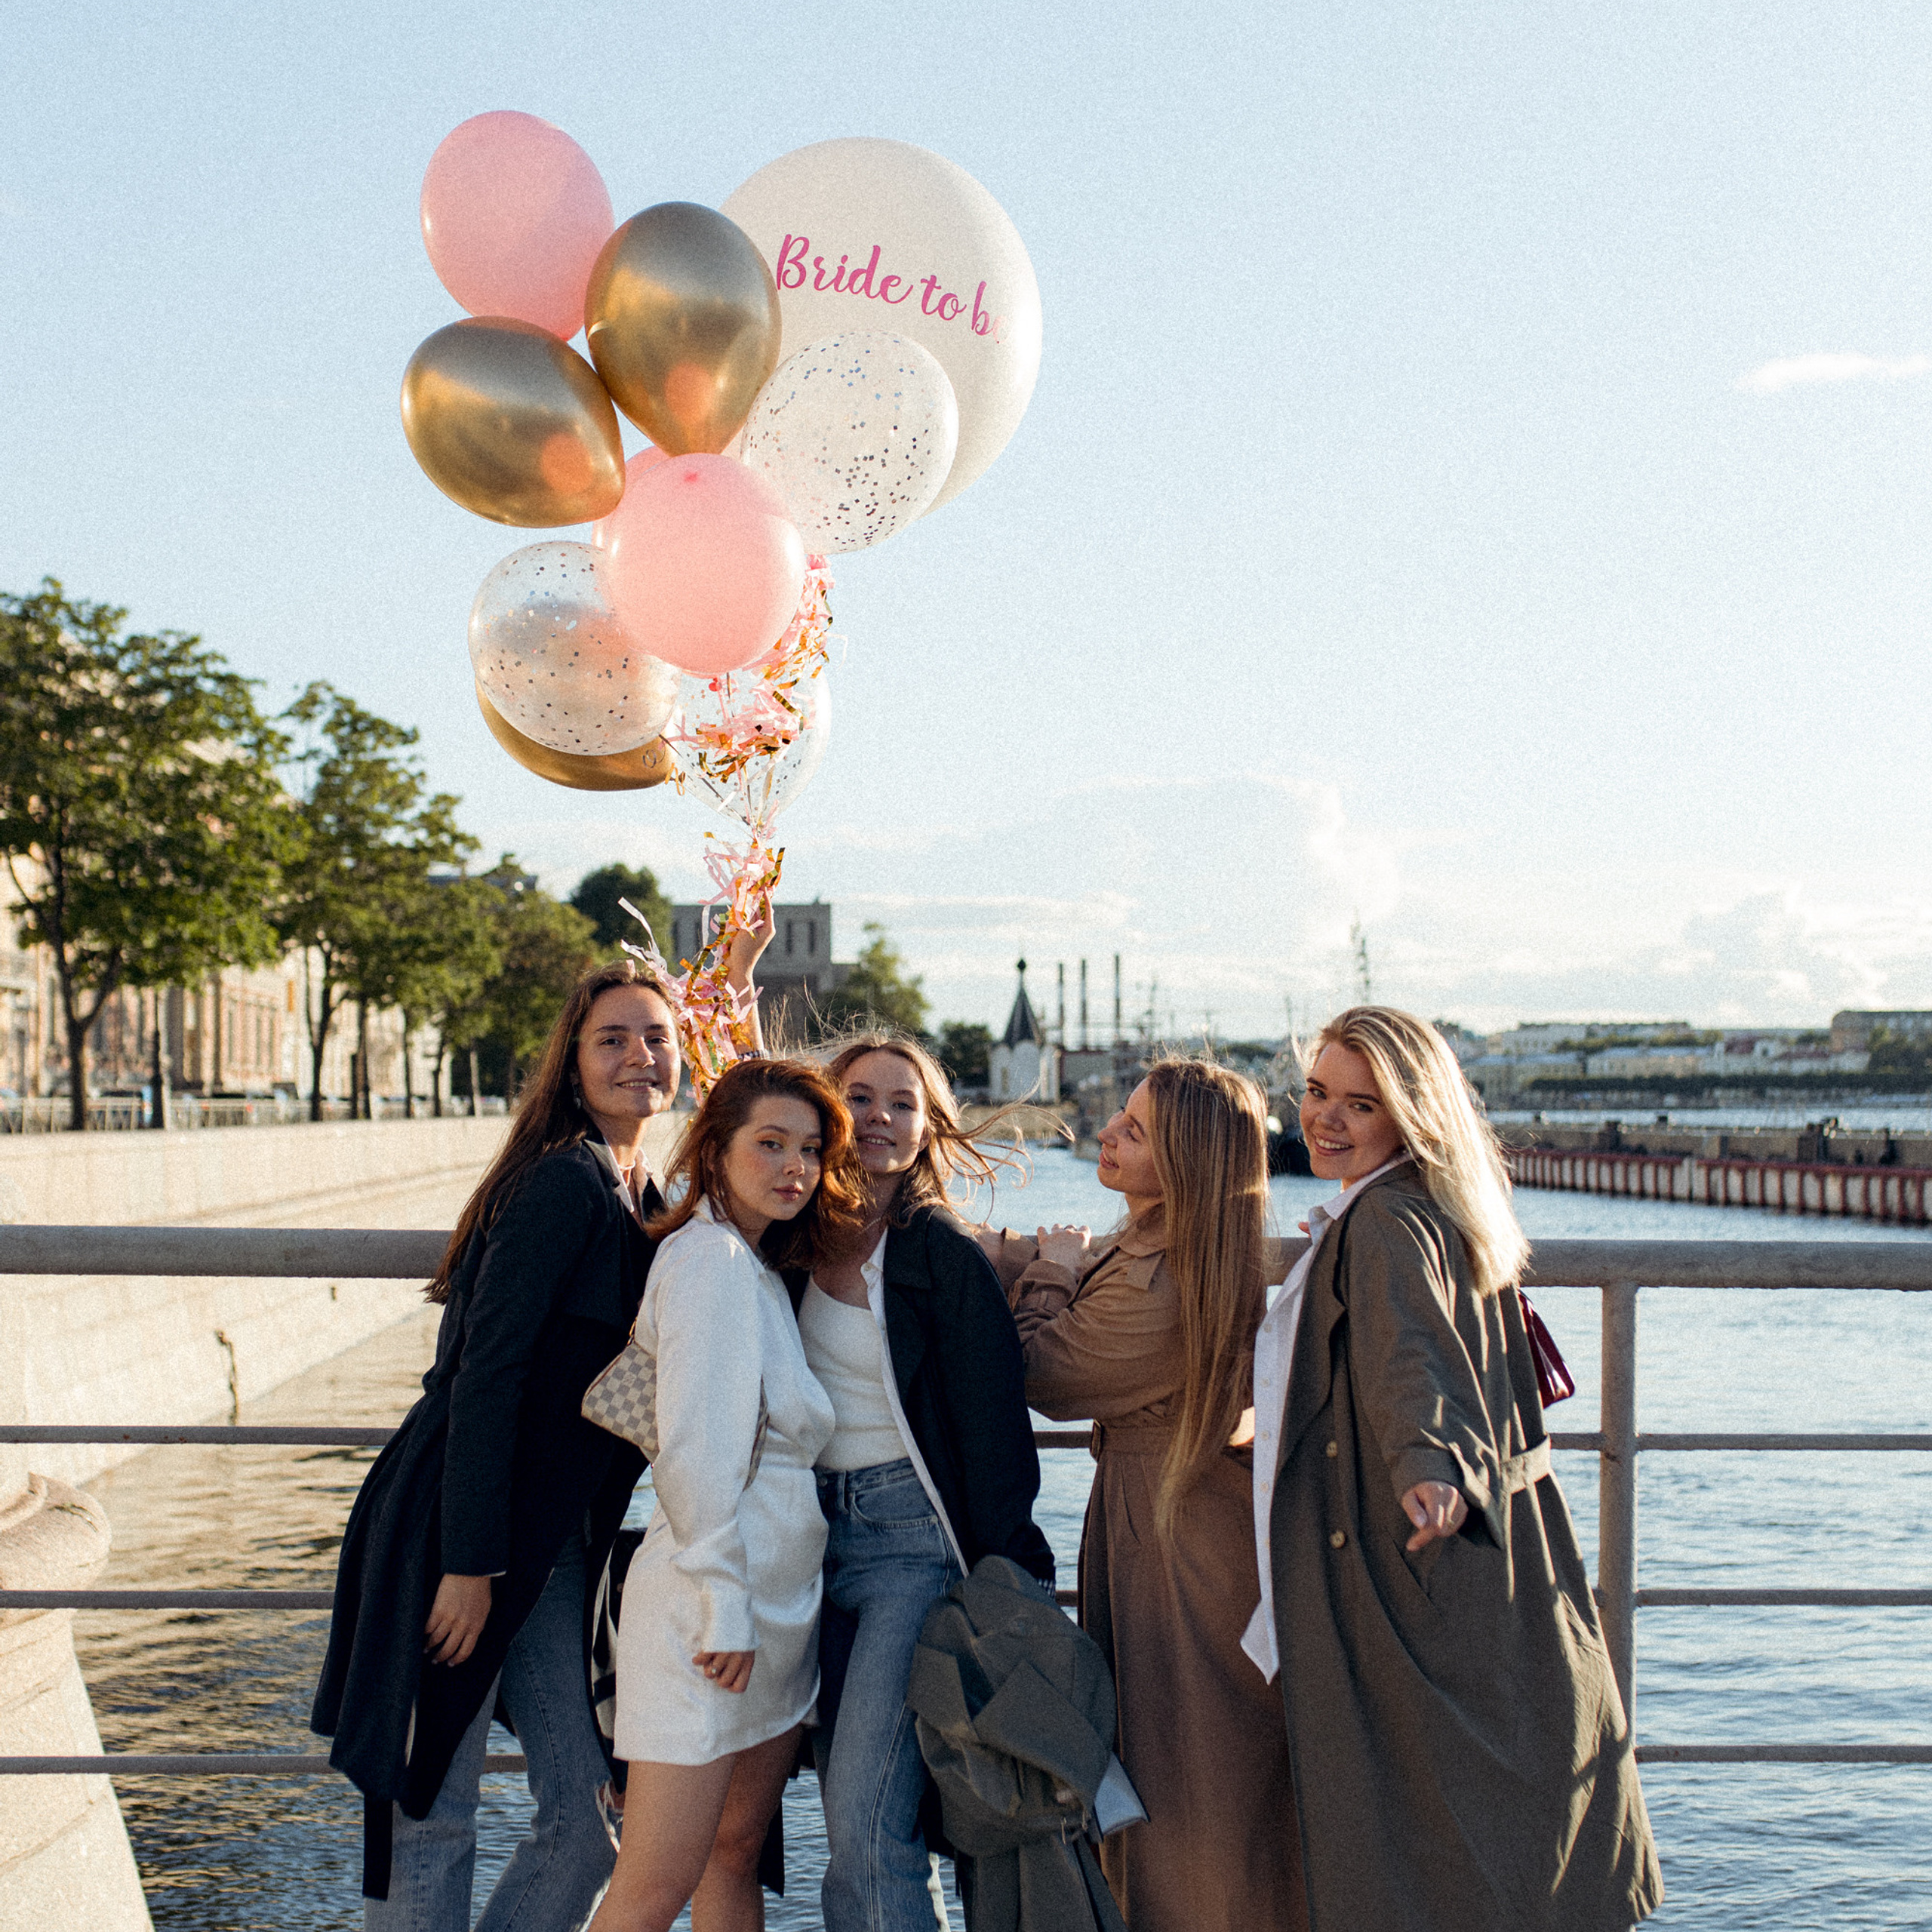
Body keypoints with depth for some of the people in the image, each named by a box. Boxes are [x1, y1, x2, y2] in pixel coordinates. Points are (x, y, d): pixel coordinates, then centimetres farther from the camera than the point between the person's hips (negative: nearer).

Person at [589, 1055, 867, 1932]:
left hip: (773, 1613, 10)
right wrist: (725, 1607, -19)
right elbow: (696, 1450, -20)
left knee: (735, 1853, 14)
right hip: (711, 1611, -10)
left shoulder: (761, 1267, 15)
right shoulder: (712, 1258, -14)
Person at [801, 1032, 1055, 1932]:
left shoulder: (947, 1257, -8)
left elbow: (994, 1423, -10)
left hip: (915, 1535, -6)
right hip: (820, 1530, 6)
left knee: (866, 1820, -13)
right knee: (851, 1814, 8)